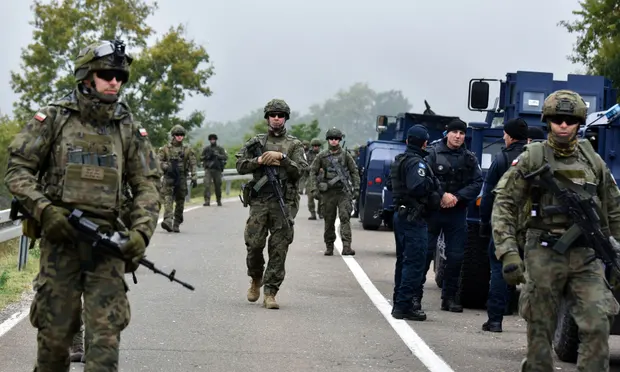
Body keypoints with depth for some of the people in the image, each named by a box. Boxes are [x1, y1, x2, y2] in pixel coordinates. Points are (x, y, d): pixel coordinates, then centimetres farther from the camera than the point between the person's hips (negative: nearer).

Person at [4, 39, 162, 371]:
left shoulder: (129, 129, 10)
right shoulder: (53, 118, 3)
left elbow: (147, 185, 9)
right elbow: (17, 169, 1)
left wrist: (141, 231, -7)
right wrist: (44, 210, -14)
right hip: (60, 235, -1)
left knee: (106, 331, -7)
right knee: (55, 331, 3)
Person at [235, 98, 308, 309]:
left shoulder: (294, 145, 10)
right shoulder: (255, 142, 13)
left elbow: (300, 170, -1)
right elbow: (240, 166, 7)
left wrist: (281, 157, -11)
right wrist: (260, 161, -8)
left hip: (284, 203, -1)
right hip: (259, 201, 1)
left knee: (279, 250, -5)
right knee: (254, 245, -3)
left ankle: (270, 292, -2)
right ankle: (256, 280, 24)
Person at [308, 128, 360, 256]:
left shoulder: (346, 155, 6)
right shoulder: (321, 156, 5)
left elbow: (354, 172, 10)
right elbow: (313, 172, 8)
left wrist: (356, 188, 3)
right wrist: (314, 189, -1)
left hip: (343, 191, -1)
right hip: (328, 192, 1)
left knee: (345, 217, -13)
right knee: (329, 221, 6)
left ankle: (346, 246, -19)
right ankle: (329, 247, 17)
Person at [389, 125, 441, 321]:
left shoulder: (399, 160, 15)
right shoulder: (417, 163, -16)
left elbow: (391, 185, 20)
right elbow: (417, 187, -30)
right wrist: (432, 183, -13)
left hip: (400, 214, 10)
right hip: (413, 217, -10)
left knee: (403, 260, 18)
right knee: (415, 262, -8)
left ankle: (399, 302, 23)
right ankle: (404, 305, -11)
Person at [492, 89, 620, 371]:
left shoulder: (593, 162, 10)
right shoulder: (531, 159, 1)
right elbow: (504, 206, -3)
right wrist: (508, 253, -13)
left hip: (586, 257, 2)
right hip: (544, 255, -2)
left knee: (597, 325, -9)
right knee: (540, 330, 4)